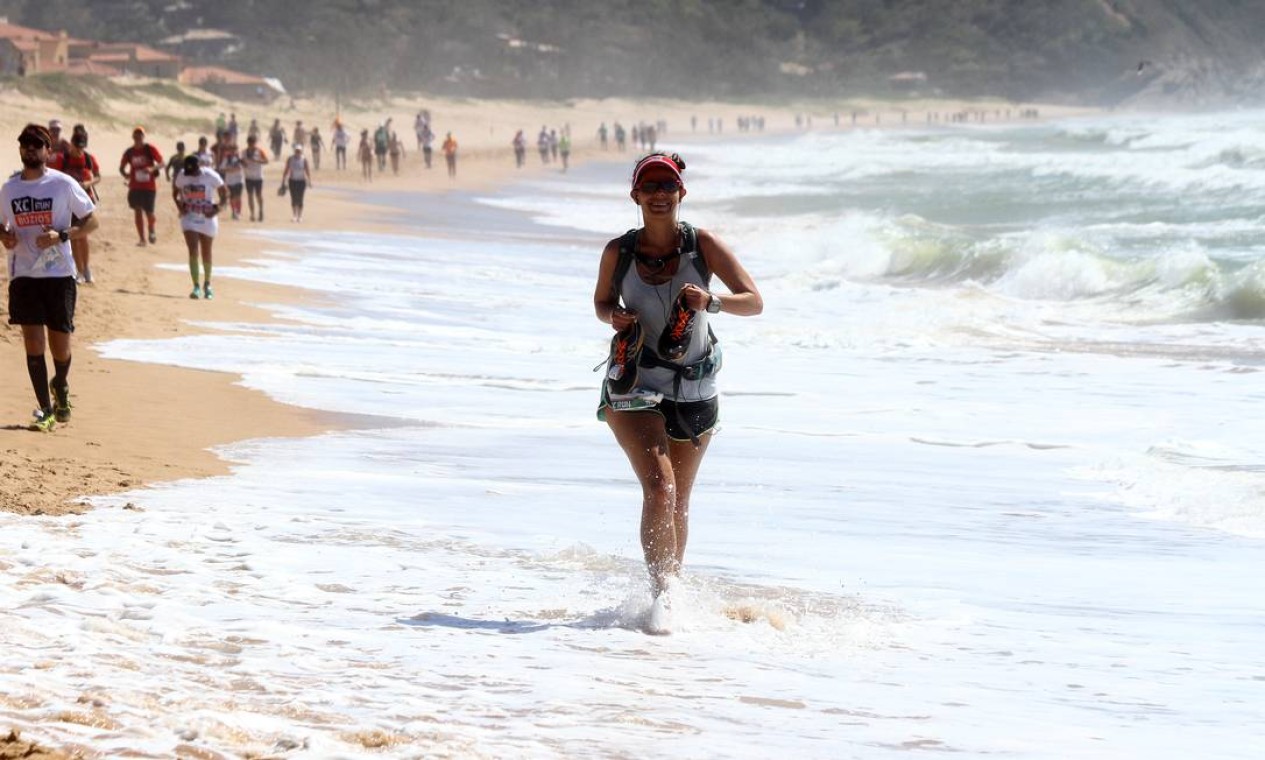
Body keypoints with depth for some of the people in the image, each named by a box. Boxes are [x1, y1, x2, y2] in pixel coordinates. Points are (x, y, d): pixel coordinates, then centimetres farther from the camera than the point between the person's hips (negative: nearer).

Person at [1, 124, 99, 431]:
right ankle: (45, 410, 2)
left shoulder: (63, 184, -4)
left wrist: (60, 236, -16)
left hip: (59, 273, -2)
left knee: (60, 345, 3)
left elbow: (91, 221, -1)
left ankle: (60, 386, 36)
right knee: (33, 344, -6)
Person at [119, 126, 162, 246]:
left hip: (149, 186, -3)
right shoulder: (129, 152, 4)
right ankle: (142, 239, 4)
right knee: (138, 212, -1)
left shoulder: (150, 149, -4)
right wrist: (125, 174, -11)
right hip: (135, 186, 3)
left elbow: (161, 163, -4)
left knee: (149, 212, -3)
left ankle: (152, 231, 28)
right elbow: (122, 168, 12)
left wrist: (152, 168, -24)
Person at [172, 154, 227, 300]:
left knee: (206, 253, 12)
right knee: (193, 251, -13)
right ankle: (196, 287, -12)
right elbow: (175, 192, 11)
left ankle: (207, 285, 32)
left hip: (207, 218, 0)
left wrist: (217, 208, -14)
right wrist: (179, 205, -5)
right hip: (189, 218, 0)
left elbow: (223, 193, -2)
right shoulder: (181, 176, -6)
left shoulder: (211, 176, -13)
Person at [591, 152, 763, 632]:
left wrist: (711, 301, -27)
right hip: (633, 386, -2)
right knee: (658, 487, -21)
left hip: (694, 389, 2)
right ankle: (661, 597, -22)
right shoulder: (619, 252, -4)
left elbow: (754, 302, -8)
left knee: (678, 502, 13)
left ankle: (672, 587, 32)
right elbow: (601, 302, 12)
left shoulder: (703, 245, -6)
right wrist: (614, 316, -11)